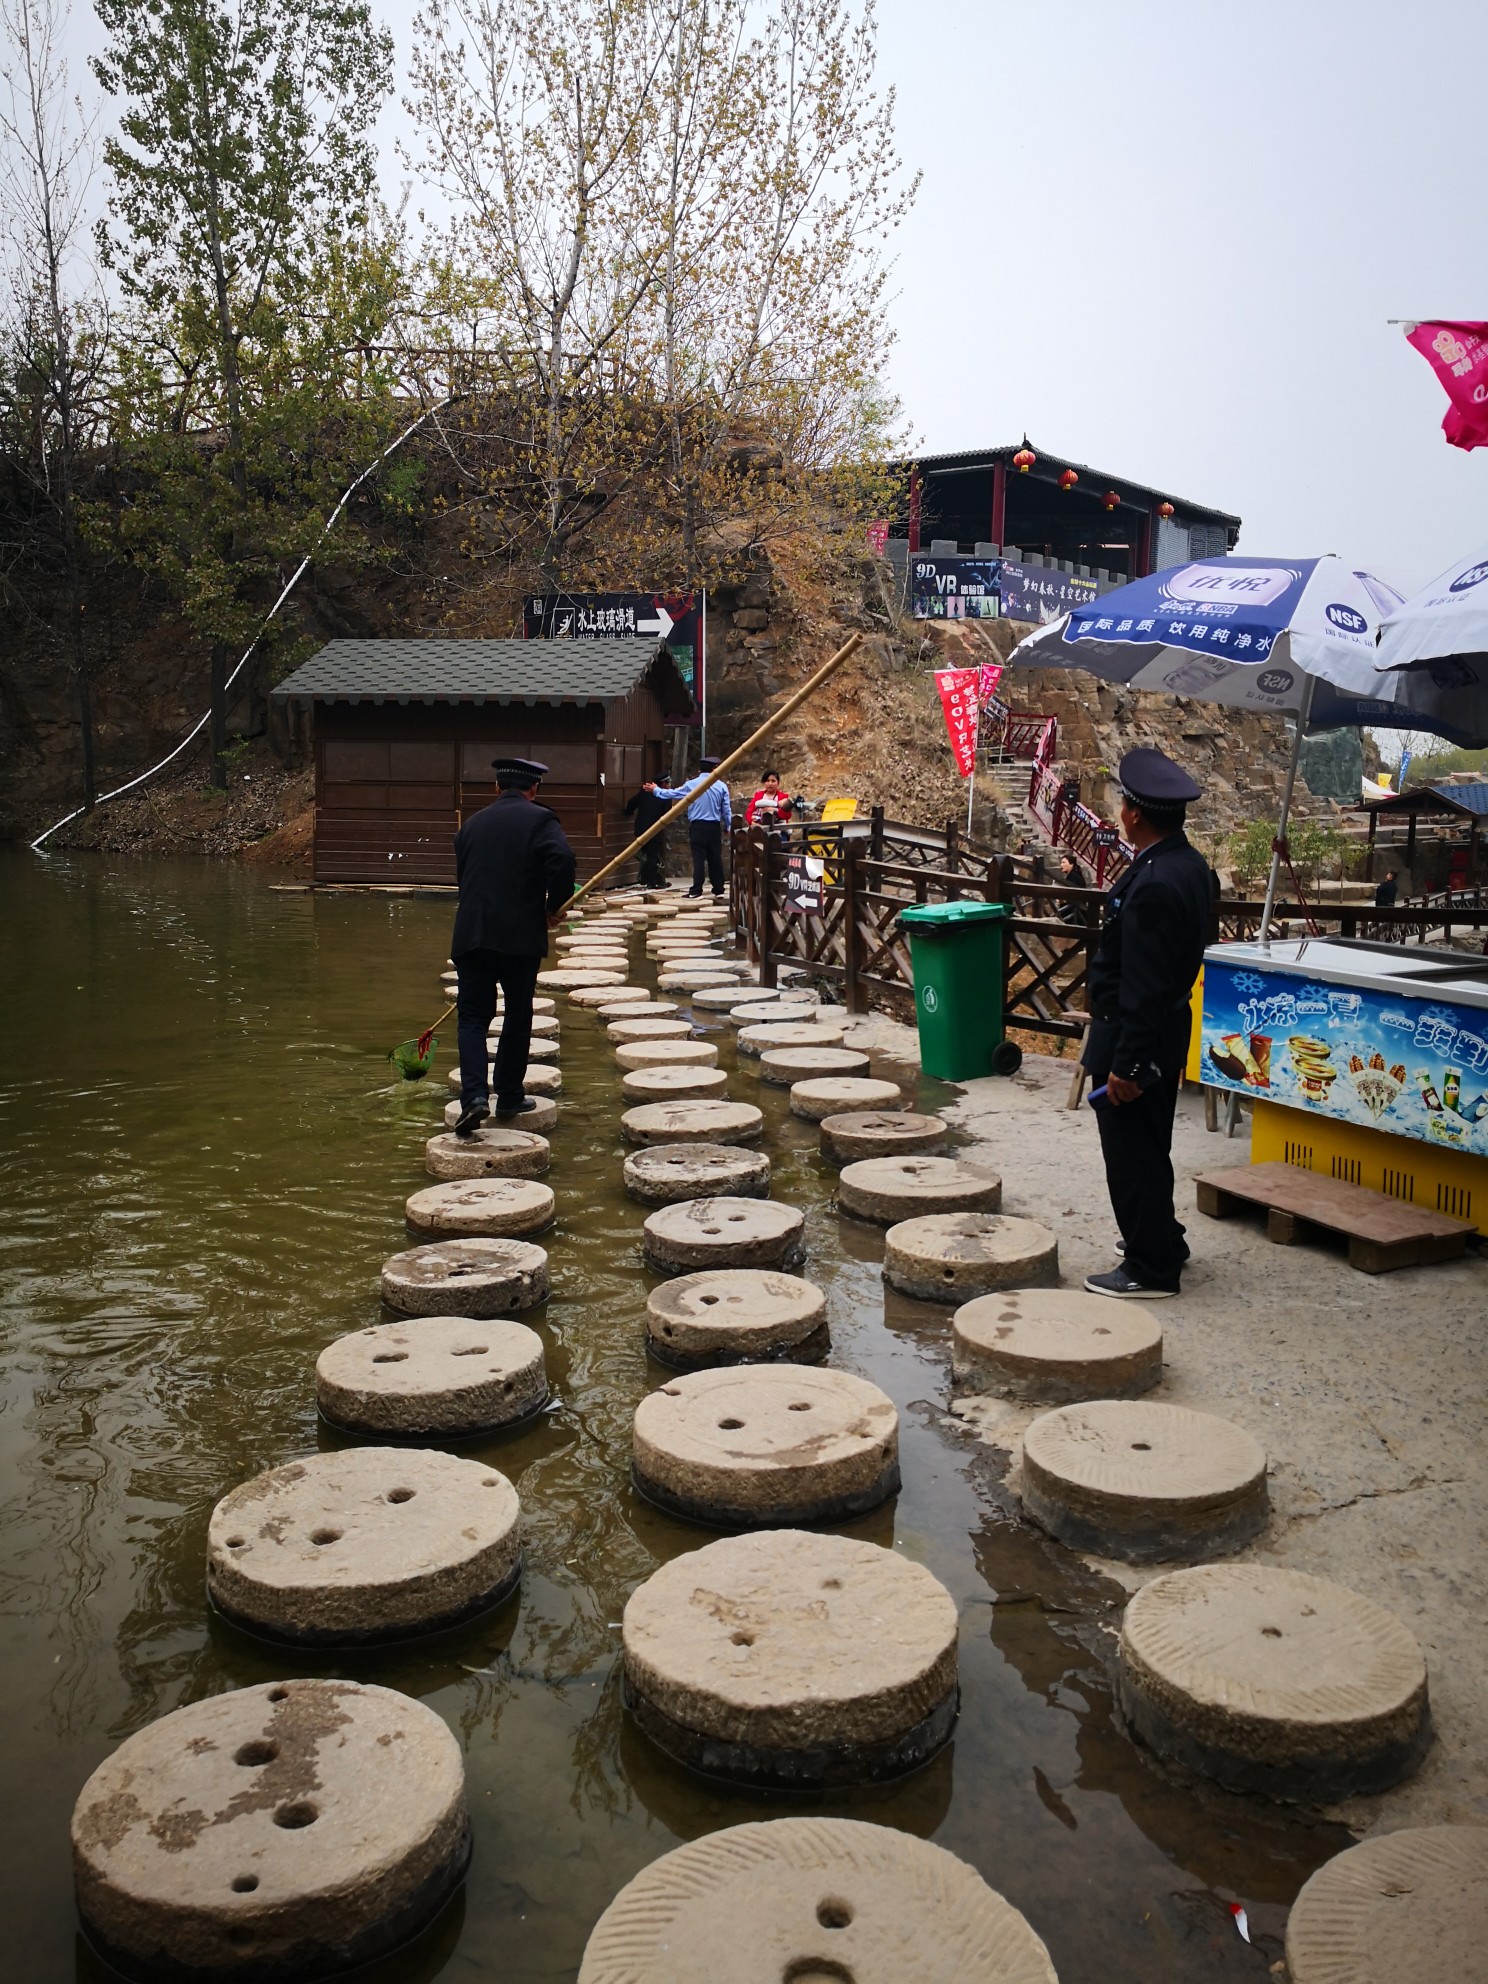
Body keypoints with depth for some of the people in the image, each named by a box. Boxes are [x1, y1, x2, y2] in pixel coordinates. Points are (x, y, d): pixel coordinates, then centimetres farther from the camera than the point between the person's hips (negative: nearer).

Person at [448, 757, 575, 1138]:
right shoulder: (539, 819, -1)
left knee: (473, 1016, 4)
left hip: (471, 934, 3)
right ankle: (509, 1096, 20)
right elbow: (562, 859, -18)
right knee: (518, 1017, 12)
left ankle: (474, 1096, -13)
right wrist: (554, 906, -4)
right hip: (521, 935, -3)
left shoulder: (472, 823, 15)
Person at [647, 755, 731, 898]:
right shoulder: (721, 786, -1)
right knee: (715, 858, 8)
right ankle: (718, 891, 12)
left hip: (697, 826, -2)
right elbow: (726, 810, 3)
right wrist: (729, 826, 16)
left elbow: (672, 793, 6)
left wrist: (656, 790, 22)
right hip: (714, 827, 2)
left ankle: (696, 891, -4)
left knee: (698, 858, -1)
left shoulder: (692, 784, -4)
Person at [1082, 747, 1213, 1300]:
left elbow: (1144, 986, -26)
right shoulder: (1190, 865, 6)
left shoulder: (1154, 885, -26)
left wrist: (1126, 1064, -22)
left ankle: (1150, 1269, 12)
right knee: (1148, 1145, 23)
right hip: (1165, 1029, 10)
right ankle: (1161, 1239, 39)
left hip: (1136, 1036, -10)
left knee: (1132, 1151, 1)